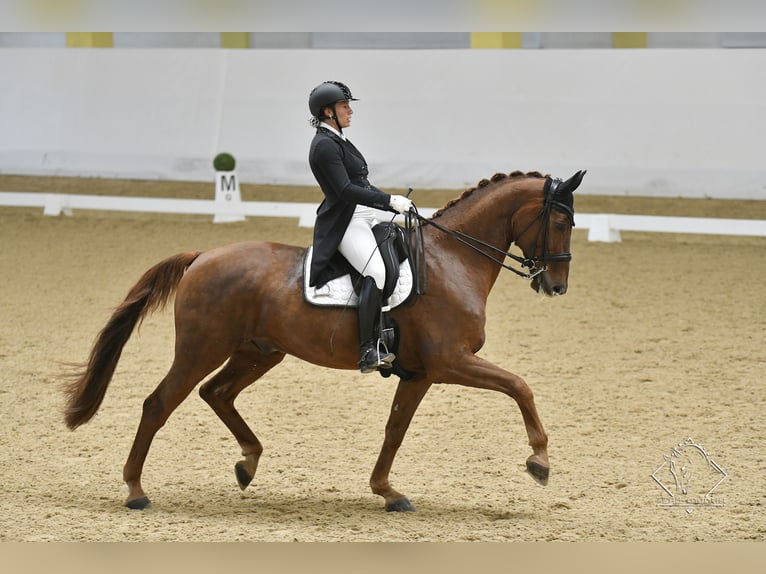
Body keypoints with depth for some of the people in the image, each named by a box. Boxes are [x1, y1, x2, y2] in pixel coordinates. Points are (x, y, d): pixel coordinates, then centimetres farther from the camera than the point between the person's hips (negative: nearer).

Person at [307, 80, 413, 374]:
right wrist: (390, 201, -22)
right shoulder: (325, 146, -13)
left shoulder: (338, 141, 19)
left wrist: (394, 202, 13)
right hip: (345, 223, -11)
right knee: (376, 272, -29)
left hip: (364, 219, 11)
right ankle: (368, 351, -34)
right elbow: (346, 191, -21)